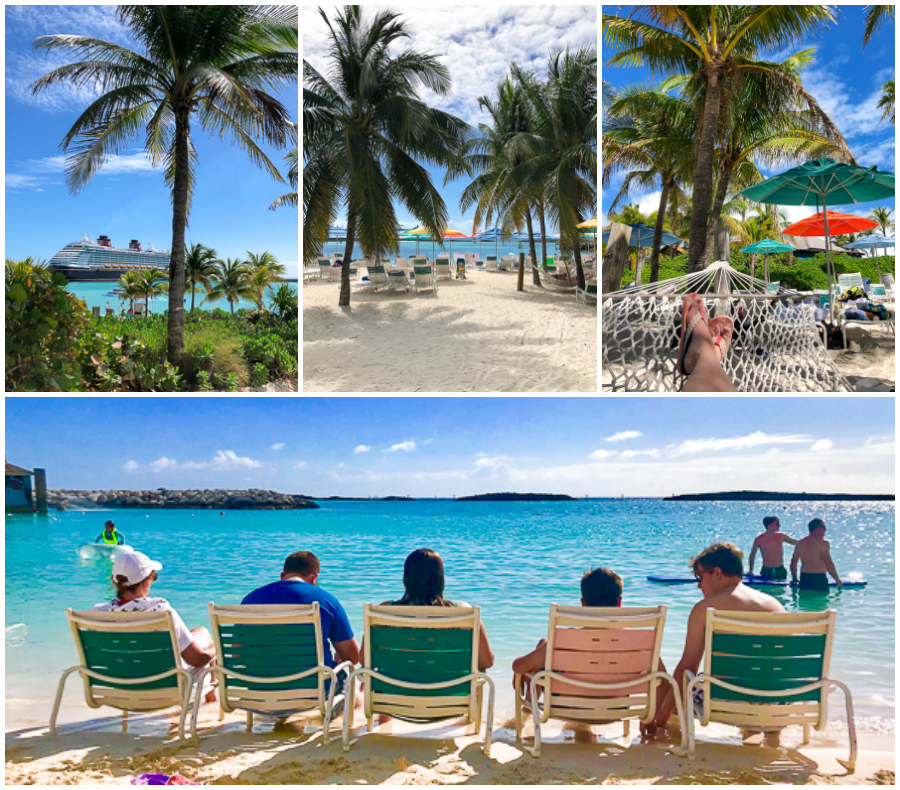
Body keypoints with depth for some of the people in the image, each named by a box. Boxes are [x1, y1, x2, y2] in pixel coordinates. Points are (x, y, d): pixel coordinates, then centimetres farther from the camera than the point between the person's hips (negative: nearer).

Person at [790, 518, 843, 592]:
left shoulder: (800, 543, 9)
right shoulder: (823, 543, -10)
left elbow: (793, 563, 14)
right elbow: (829, 564, -14)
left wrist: (794, 579, 25)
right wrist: (837, 580, -4)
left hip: (804, 578, 6)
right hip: (819, 579, -6)